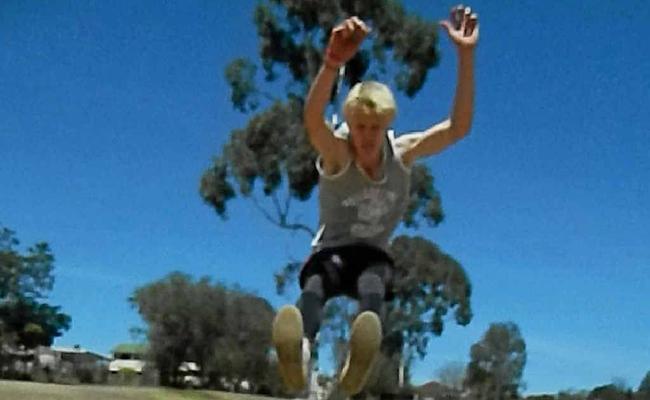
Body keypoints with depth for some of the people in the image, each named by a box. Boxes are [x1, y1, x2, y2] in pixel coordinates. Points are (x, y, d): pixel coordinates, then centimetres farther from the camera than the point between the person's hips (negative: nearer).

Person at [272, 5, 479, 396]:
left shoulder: (403, 152, -6)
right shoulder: (336, 153, -16)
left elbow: (458, 127, -17)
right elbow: (313, 122, -40)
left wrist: (466, 56, -30)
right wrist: (332, 64, -61)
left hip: (374, 255, 2)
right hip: (331, 252, -1)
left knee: (373, 284, -37)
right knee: (316, 282, -38)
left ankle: (359, 361, -68)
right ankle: (300, 353, -70)